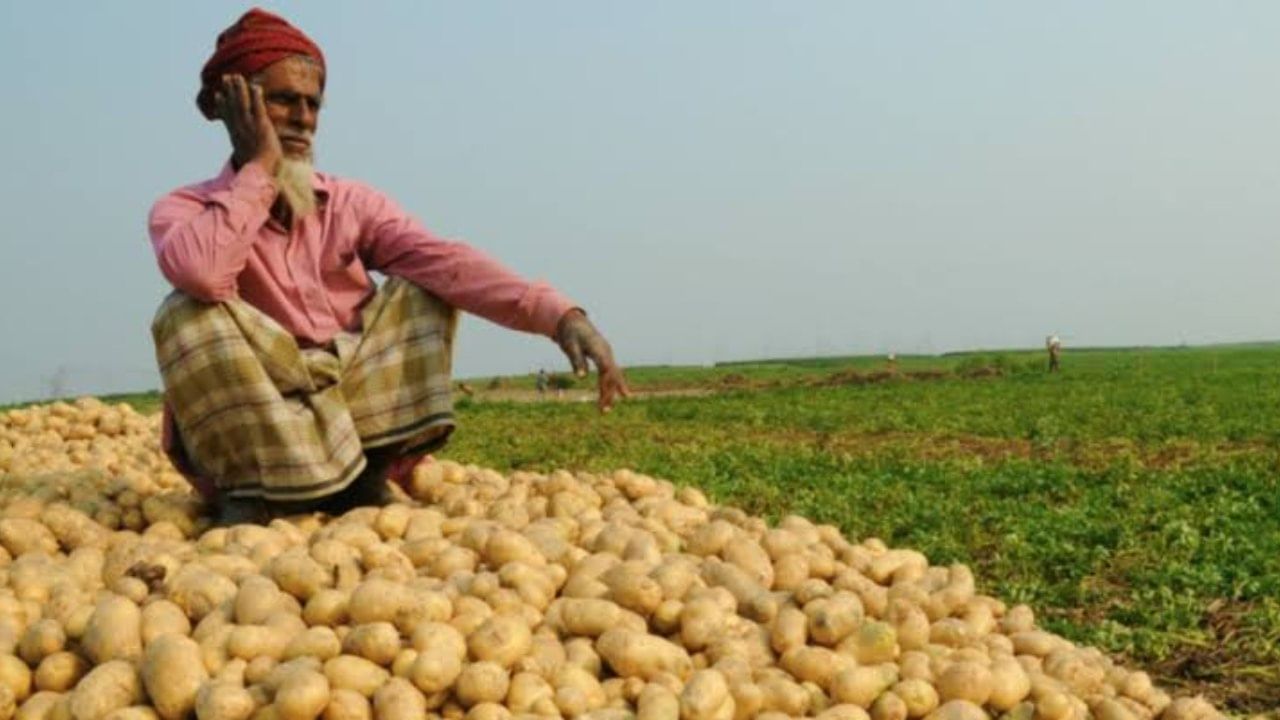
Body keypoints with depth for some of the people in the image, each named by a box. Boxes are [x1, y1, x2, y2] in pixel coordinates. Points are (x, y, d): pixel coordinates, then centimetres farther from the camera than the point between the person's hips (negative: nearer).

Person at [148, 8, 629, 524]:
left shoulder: (351, 204, 4)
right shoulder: (184, 210, -4)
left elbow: (446, 261, -14)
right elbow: (199, 274, -30)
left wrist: (558, 315, -30)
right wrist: (260, 167, -16)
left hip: (358, 415, 3)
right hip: (244, 432, -3)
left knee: (424, 293, -10)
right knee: (190, 313, -26)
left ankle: (366, 477, -15)